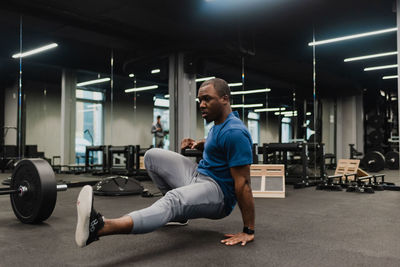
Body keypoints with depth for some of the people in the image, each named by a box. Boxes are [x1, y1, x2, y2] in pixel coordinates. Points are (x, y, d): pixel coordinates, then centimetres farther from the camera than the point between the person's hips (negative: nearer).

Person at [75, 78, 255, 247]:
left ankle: (99, 227, -63)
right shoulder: (219, 123, 9)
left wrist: (248, 231, -22)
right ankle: (180, 212, 9)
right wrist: (199, 144, 8)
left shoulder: (234, 132, -21)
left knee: (174, 200, -41)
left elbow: (243, 183, -23)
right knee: (152, 156, 7)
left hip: (218, 192, -10)